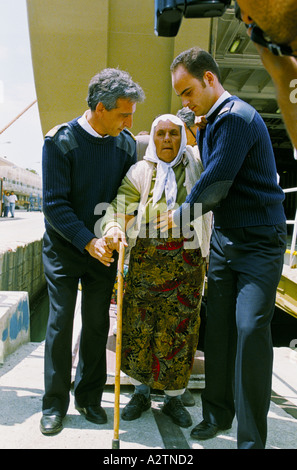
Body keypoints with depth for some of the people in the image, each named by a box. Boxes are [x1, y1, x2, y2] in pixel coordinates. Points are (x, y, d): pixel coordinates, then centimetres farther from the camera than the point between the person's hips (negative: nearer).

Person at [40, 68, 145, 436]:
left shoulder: (125, 144, 0)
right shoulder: (60, 141, -13)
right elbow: (54, 204, -15)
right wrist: (88, 242, -21)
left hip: (103, 249, 4)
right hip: (64, 247, -3)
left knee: (97, 324, 8)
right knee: (60, 323, 0)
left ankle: (89, 398, 23)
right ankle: (54, 404, 16)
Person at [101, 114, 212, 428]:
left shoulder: (197, 167, 9)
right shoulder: (140, 171, 5)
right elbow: (120, 205, -4)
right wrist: (113, 228, -26)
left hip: (187, 261, 0)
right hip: (147, 258, 0)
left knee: (179, 329, 3)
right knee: (138, 326, 1)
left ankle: (173, 398, 20)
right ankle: (141, 393, 22)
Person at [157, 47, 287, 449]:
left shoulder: (236, 118, -15)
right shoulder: (210, 124, 15)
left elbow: (216, 184, -18)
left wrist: (179, 216, -4)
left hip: (258, 241, -8)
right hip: (223, 238, 8)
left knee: (250, 329, -11)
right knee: (218, 327, 8)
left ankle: (252, 439, 1)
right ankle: (218, 412, 23)